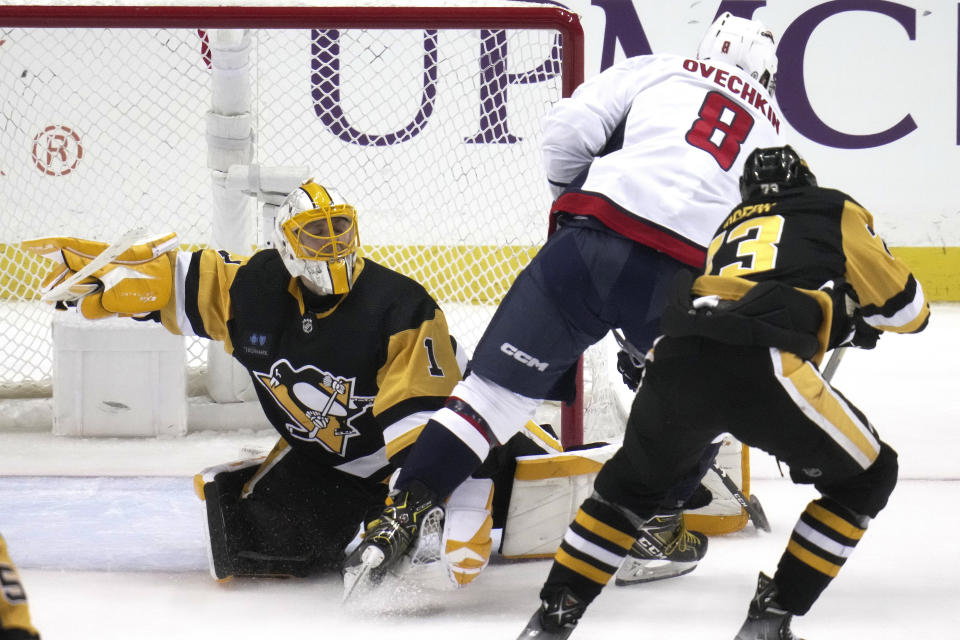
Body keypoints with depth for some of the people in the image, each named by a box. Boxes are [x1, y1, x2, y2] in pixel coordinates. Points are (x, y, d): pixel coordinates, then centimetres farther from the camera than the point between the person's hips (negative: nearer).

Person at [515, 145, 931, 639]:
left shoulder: (728, 227, 38)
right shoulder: (833, 210, 24)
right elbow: (905, 306, 23)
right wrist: (858, 319, 44)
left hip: (677, 359, 5)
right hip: (762, 366, -5)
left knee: (632, 482, 32)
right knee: (865, 478, 16)